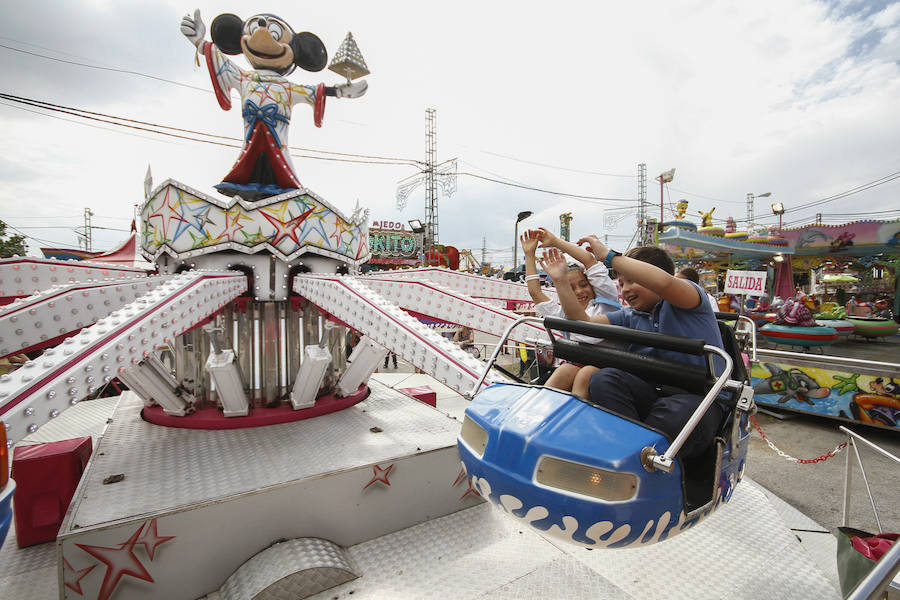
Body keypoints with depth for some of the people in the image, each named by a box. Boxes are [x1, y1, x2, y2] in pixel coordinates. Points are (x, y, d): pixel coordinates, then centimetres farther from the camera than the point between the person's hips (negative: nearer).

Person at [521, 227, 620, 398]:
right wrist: (529, 254, 30)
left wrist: (555, 241, 16)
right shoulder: (564, 315, 25)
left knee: (585, 374, -32)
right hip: (577, 362, 2)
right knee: (566, 370, -29)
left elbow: (589, 261, 10)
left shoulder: (605, 302, 17)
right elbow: (535, 291, 27)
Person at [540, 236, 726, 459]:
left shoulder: (686, 299, 1)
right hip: (652, 393, 4)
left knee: (677, 415, -38)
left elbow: (663, 282, -23)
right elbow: (583, 321, 8)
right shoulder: (629, 317, 18)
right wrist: (560, 279, 4)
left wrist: (610, 256, -18)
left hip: (700, 397, -4)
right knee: (603, 378, -24)